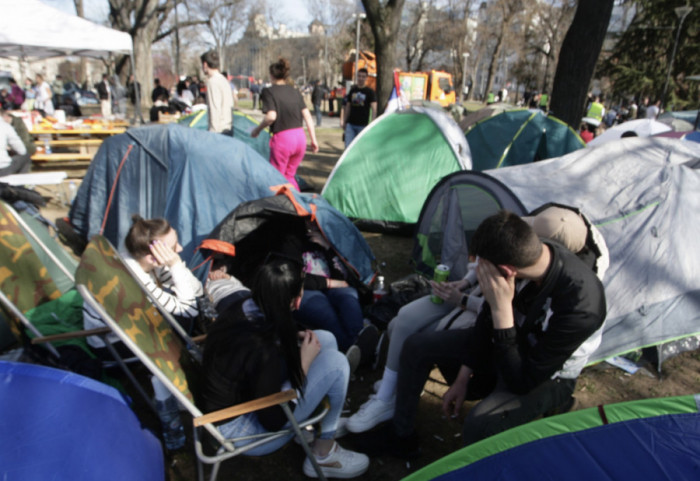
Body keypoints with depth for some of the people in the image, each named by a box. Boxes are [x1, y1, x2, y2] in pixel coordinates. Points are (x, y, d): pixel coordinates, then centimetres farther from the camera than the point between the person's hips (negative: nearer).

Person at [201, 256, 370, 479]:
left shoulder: (242, 308, -12)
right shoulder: (262, 350, -34)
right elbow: (273, 421, -22)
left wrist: (293, 340, -4)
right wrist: (304, 363, -16)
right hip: (236, 431, -8)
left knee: (325, 339, 1)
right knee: (335, 362, -16)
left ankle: (315, 422, 16)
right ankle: (323, 453, 6)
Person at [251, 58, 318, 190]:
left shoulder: (268, 91, -4)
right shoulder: (295, 91, 13)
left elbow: (271, 117, -17)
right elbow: (307, 116, 10)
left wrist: (257, 129, -1)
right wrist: (313, 139, 13)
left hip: (282, 139, -6)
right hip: (300, 137, 6)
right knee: (289, 176, 22)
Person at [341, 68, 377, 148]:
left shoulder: (370, 92, -2)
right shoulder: (352, 90, 10)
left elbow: (374, 109, -10)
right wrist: (343, 121, 13)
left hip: (363, 125, -3)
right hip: (350, 124, 3)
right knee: (348, 146, -3)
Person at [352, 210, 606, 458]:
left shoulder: (580, 304, -39)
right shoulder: (527, 252, -20)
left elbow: (522, 382, -30)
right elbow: (488, 319, -4)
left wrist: (502, 310, -38)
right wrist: (462, 378, 2)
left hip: (548, 375, -6)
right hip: (511, 341, 6)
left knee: (477, 427, -33)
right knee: (416, 346, 1)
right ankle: (400, 434, 18)